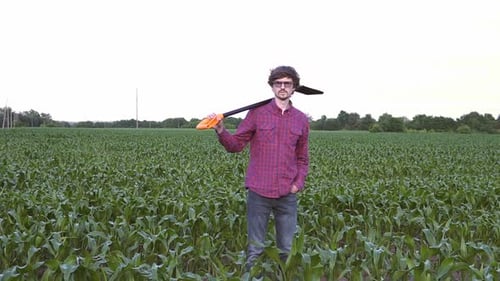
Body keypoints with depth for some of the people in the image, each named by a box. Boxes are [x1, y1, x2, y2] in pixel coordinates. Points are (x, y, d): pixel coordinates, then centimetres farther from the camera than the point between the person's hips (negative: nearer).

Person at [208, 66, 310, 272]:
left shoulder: (301, 120, 6)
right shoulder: (257, 113, -2)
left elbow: (303, 158, 14)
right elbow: (236, 145, -1)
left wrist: (299, 183, 0)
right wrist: (221, 131, -19)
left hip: (287, 195, 2)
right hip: (259, 192, -2)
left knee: (287, 250, 13)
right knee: (255, 249, 9)